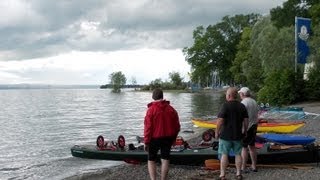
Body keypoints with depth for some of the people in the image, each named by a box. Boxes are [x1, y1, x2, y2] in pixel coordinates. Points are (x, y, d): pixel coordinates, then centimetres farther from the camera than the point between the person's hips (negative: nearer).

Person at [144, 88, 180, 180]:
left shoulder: (151, 110, -12)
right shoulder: (171, 109, 0)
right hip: (168, 138, 3)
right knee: (165, 160, 10)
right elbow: (177, 126, 5)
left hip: (155, 139, -3)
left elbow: (148, 127, -12)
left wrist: (146, 142, -5)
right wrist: (173, 138, 18)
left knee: (151, 160, 9)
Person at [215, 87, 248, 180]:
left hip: (226, 135, -4)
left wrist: (217, 132, -8)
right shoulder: (242, 106, 2)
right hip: (238, 135, 4)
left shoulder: (225, 105, -14)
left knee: (224, 154, 3)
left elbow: (220, 121, -18)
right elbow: (246, 121, 3)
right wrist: (244, 131, 15)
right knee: (238, 154, 14)